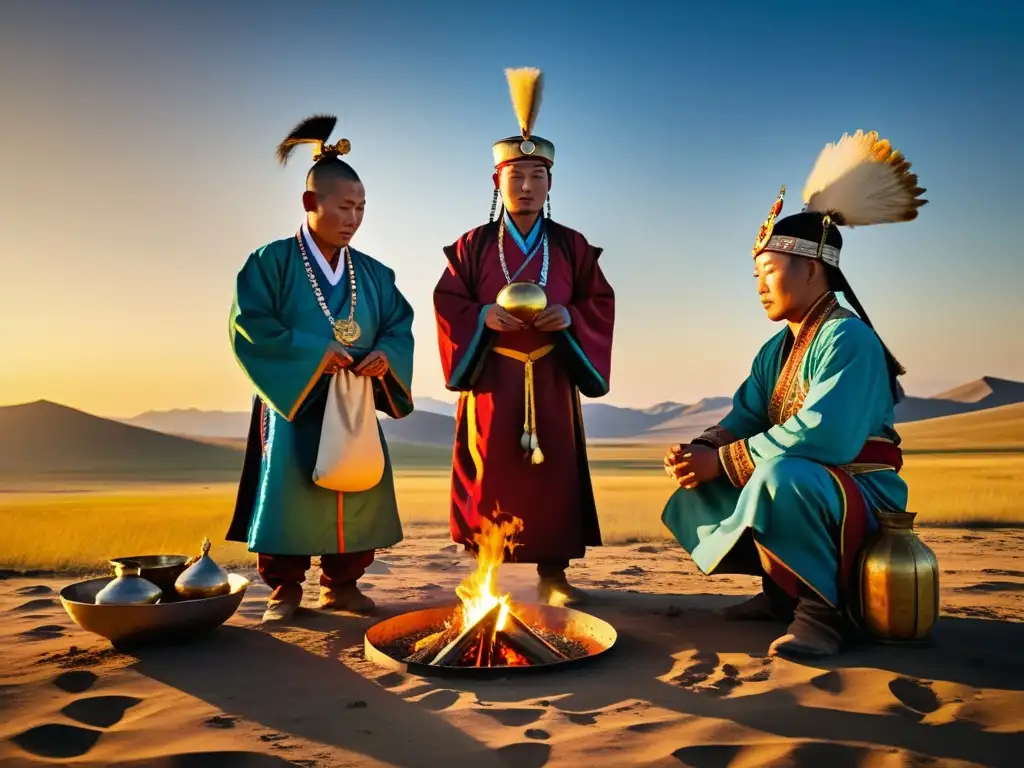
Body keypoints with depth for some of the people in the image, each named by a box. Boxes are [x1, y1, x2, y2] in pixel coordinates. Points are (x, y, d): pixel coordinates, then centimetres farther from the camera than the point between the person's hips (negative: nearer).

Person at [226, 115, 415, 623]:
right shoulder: (271, 262, -4)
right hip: (293, 403, -4)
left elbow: (400, 325, 7)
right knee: (289, 495, -1)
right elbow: (248, 325, -13)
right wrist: (312, 352, -20)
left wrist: (386, 355, -15)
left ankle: (341, 584, 22)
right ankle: (284, 589, 14)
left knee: (357, 495, 7)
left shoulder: (374, 274, 9)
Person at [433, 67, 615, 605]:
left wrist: (569, 318, -13)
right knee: (490, 473, 0)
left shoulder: (572, 247, 8)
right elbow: (447, 303, 3)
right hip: (492, 377, -1)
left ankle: (553, 573, 15)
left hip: (551, 379, 1)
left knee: (552, 473, 3)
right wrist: (484, 316, -16)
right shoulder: (472, 246, 6)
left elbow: (600, 304, 7)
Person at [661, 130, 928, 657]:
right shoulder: (775, 351, 11)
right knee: (699, 486, 8)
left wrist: (723, 460, -25)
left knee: (779, 475, -38)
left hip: (860, 495, -9)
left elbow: (825, 437, -31)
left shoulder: (847, 338, -18)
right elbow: (743, 420, 7)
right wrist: (700, 450, -14)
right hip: (795, 489, 10)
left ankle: (822, 609, -20)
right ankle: (782, 591, 11)